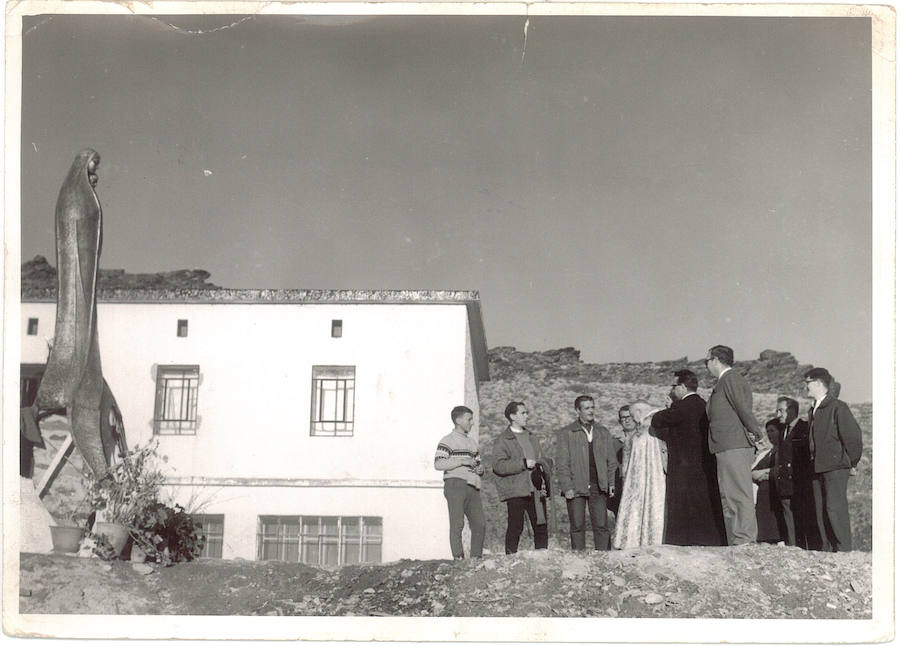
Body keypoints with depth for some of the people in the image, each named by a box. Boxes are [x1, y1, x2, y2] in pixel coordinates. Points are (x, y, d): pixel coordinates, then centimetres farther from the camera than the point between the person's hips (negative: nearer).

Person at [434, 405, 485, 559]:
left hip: (472, 487, 7)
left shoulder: (472, 443, 24)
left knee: (479, 524, 1)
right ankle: (458, 558, -10)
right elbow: (438, 464, -11)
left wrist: (480, 469, 5)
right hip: (455, 484, -7)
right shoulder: (447, 441, 0)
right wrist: (462, 461, -14)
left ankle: (476, 557, 8)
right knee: (457, 524, -9)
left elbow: (479, 464, 30)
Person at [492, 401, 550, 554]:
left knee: (541, 526, 3)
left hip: (535, 490, 6)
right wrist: (523, 464, -19)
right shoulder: (502, 440, -1)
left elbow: (541, 459, 31)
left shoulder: (532, 437, 21)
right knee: (515, 528, -6)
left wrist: (546, 464, 8)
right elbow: (499, 465, -13)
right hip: (515, 491, -6)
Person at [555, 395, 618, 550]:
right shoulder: (565, 433, 4)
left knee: (601, 526, -3)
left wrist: (611, 483, 4)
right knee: (577, 527, 0)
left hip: (598, 486, 2)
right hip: (575, 487, -2)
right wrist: (567, 487, -10)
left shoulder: (603, 432, 14)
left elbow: (612, 461, 16)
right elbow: (562, 464, 0)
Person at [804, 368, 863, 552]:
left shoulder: (838, 407, -7)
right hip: (818, 468, 8)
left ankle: (844, 549, -8)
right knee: (820, 511, 5)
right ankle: (827, 550, 9)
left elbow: (853, 436, -7)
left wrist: (852, 464, -4)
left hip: (836, 467, -8)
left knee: (835, 508, -12)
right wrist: (813, 461, 16)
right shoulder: (813, 410, 18)